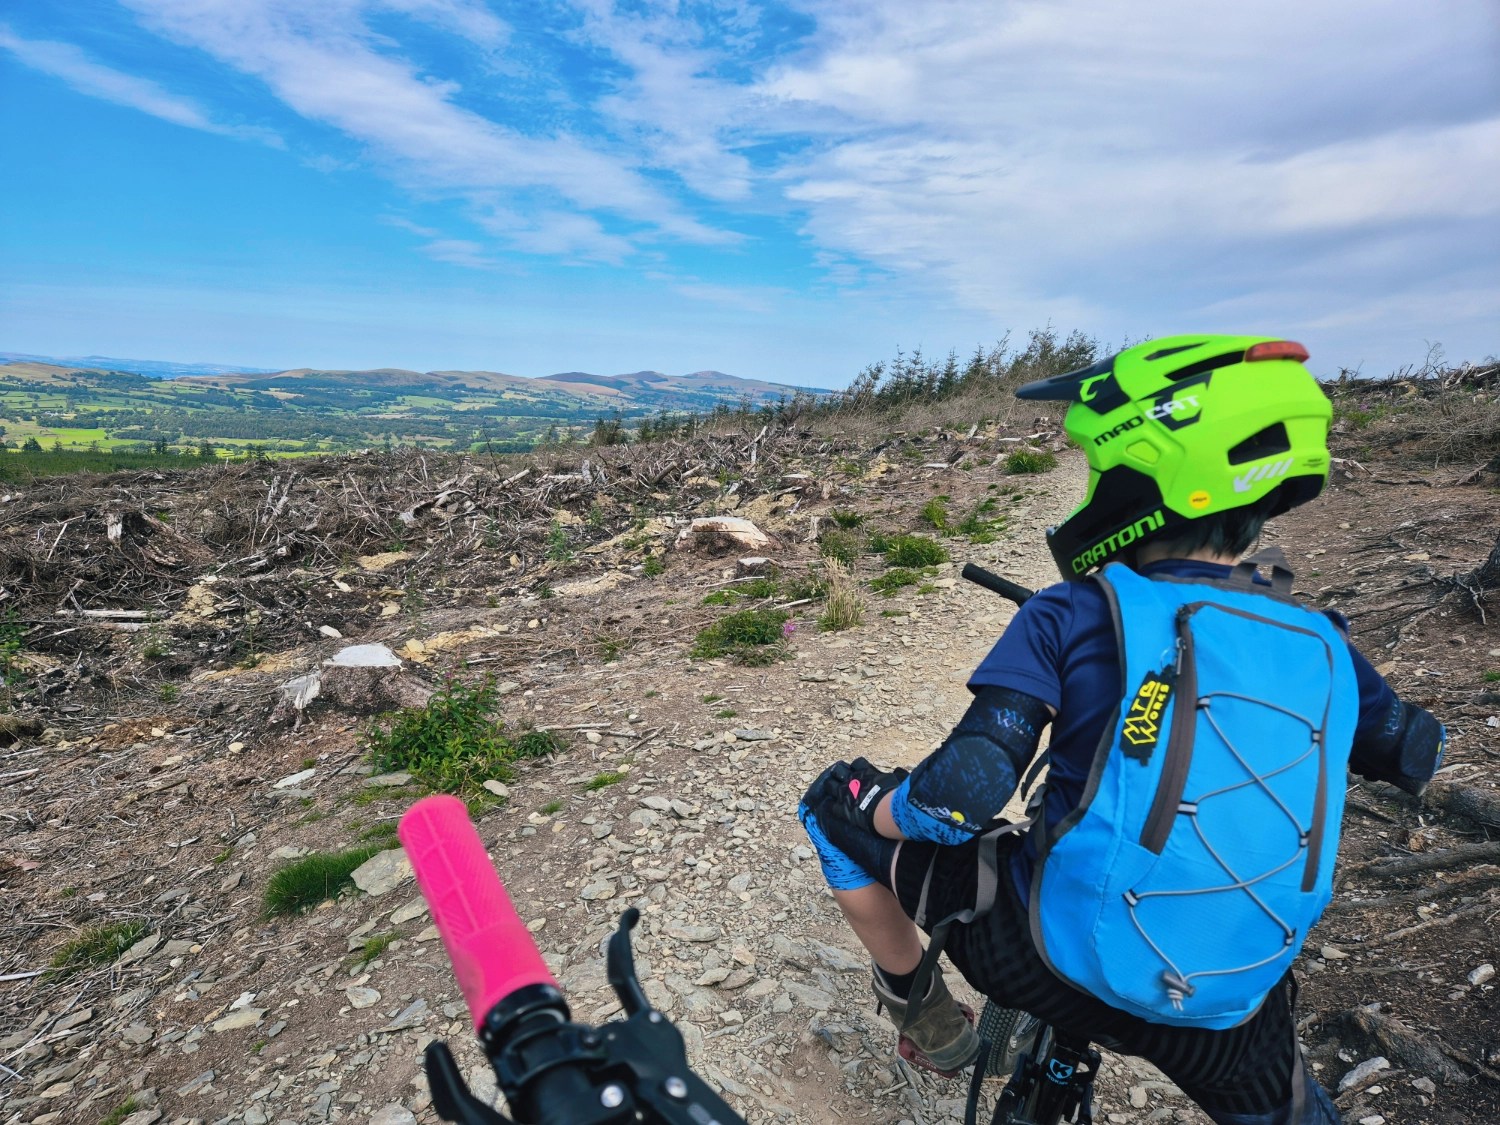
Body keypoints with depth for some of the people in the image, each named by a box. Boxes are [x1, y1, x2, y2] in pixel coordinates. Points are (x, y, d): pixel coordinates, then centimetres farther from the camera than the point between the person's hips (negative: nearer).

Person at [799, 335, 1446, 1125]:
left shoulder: (1073, 616, -16)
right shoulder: (1321, 644, -1)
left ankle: (924, 1016, 26)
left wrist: (881, 815, -4)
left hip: (1052, 960, -4)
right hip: (1231, 1014, 5)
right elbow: (1412, 757, 19)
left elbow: (966, 791, -24)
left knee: (837, 801, 11)